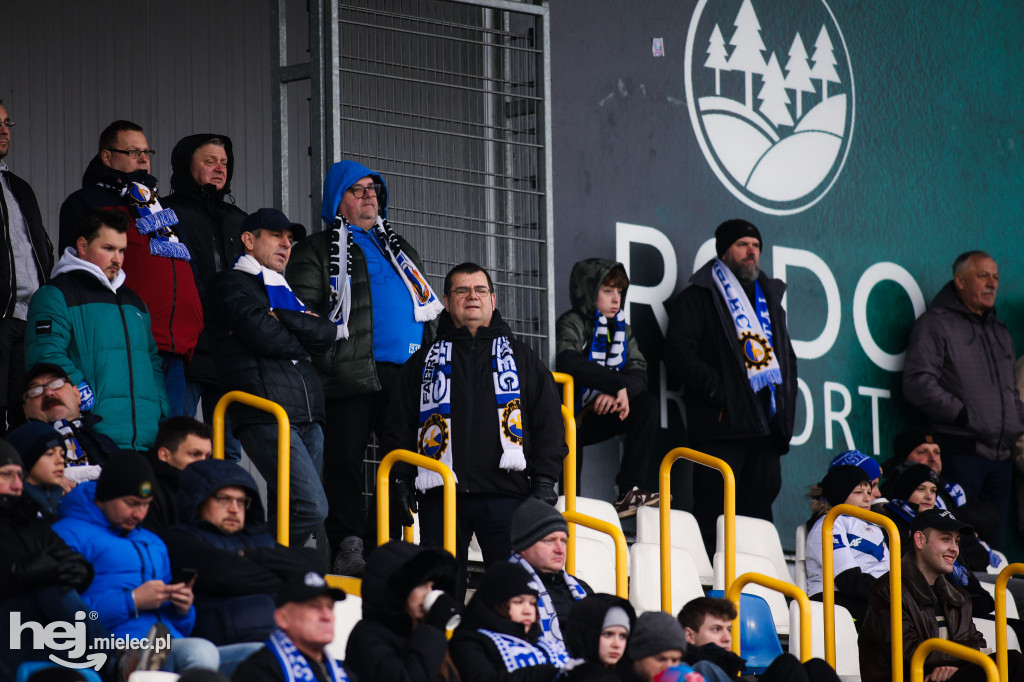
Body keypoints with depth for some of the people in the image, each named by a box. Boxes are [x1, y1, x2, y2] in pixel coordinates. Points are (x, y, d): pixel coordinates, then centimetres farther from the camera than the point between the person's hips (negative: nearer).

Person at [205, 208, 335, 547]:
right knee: (311, 507, -19)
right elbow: (265, 337, -11)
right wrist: (302, 340, 8)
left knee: (287, 513, 4)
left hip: (307, 416, 8)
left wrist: (282, 319, -3)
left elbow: (325, 334, 11)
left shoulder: (284, 291, 28)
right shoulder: (231, 284, 5)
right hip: (266, 414, -8)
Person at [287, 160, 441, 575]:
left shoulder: (400, 250, 25)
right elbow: (302, 310, -3)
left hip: (407, 376, 5)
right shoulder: (319, 252, 7)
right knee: (345, 461, -7)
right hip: (351, 377, -5)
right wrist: (327, 360, -17)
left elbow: (426, 304, 29)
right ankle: (348, 547, -8)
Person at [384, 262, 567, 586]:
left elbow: (549, 425, 11)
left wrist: (544, 481, -1)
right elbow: (399, 428, 15)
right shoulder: (425, 362, 18)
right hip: (440, 496, 1)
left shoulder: (521, 358, 16)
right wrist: (400, 480, 2)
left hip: (505, 493, -1)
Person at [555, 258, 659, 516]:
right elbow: (568, 362, -34)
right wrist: (616, 385, -34)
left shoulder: (621, 328, 10)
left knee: (646, 404, -13)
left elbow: (639, 373, -4)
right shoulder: (573, 324, -11)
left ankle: (629, 490, -21)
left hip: (598, 417, 6)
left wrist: (618, 393, -28)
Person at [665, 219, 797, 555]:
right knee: (714, 515, -10)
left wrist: (786, 400, 12)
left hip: (767, 423, 6)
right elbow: (679, 354, -6)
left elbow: (786, 355, 29)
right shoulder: (698, 298, 4)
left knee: (759, 513, 4)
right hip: (723, 423, -6)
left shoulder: (769, 298, 24)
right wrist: (717, 390, -14)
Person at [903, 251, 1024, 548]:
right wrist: (964, 415, -14)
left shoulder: (999, 330, 23)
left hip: (1000, 456, 7)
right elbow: (918, 384, -11)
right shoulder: (935, 324, -1)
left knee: (994, 545, 5)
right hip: (960, 454, -7)